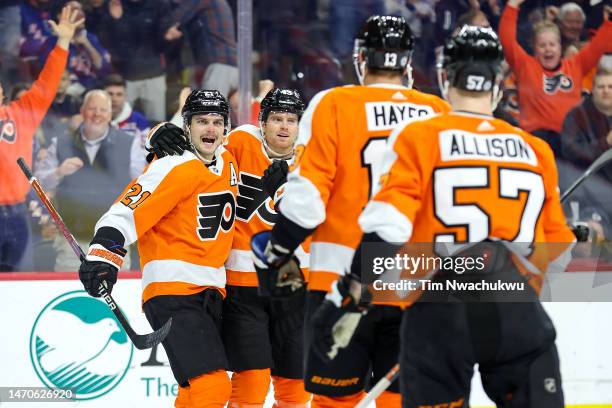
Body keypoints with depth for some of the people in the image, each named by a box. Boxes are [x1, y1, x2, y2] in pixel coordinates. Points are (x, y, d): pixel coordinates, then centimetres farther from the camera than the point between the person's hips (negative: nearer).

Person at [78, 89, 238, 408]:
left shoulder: (228, 161, 10)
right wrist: (103, 254, -32)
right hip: (171, 289, -9)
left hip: (209, 292, 9)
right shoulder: (172, 169, -13)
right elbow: (124, 214, -19)